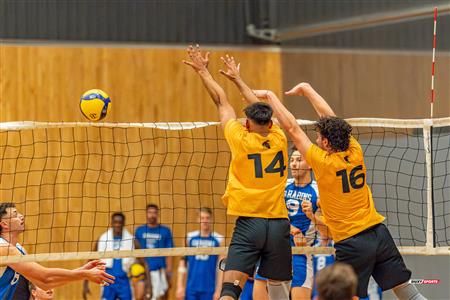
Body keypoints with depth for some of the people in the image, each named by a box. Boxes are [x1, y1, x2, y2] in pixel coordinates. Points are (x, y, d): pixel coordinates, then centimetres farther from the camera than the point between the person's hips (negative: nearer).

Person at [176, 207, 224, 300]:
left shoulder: (218, 240, 1)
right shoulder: (190, 238, 7)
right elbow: (182, 263, 8)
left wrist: (218, 290, -6)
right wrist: (180, 286, 1)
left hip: (209, 289, -2)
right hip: (191, 288, 2)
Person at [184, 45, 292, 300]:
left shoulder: (241, 139, -1)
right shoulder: (279, 140, 7)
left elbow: (222, 102, 13)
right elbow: (262, 110, 25)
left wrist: (203, 71, 26)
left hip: (249, 223, -3)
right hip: (278, 223, 3)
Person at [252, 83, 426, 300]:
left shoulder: (324, 162, -12)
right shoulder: (355, 152, 1)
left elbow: (292, 128, -6)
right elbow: (330, 119, 14)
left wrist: (269, 96, 2)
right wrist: (306, 89, 23)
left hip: (351, 243, -6)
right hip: (378, 233, 6)